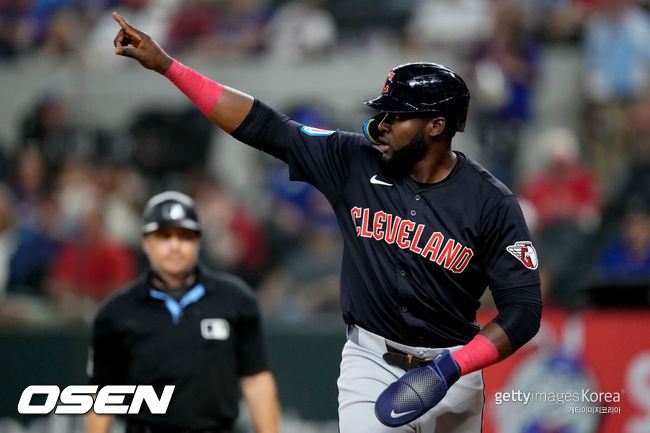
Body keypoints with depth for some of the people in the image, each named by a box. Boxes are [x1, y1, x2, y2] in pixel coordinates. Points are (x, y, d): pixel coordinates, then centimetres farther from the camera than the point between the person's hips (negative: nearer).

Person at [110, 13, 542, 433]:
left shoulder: (491, 203, -12)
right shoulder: (355, 163, -5)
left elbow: (524, 310, -13)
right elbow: (264, 125, -5)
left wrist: (453, 367, -25)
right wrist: (165, 64, -10)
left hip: (454, 370, -1)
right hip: (370, 365, 1)